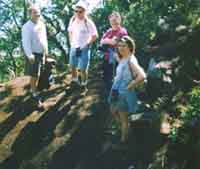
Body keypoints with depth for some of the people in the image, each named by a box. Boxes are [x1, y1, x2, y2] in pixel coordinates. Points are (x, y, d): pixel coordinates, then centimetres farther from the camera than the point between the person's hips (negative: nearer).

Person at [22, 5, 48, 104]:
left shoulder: (41, 24, 7)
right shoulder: (27, 26, -18)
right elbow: (26, 42, -22)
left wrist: (46, 50, 20)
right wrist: (29, 55, -26)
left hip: (42, 53, 8)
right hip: (34, 54, -8)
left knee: (38, 74, 17)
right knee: (34, 75, -1)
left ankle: (34, 89, 32)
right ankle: (34, 93, 11)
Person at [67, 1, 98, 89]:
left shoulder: (88, 22, -17)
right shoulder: (72, 20, 1)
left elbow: (95, 36, -11)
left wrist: (87, 45, -8)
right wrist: (71, 42, 10)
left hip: (84, 49, -6)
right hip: (73, 48, 6)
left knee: (83, 69, -2)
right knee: (73, 66, 18)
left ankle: (83, 85, 15)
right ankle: (74, 82, 38)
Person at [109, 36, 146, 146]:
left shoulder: (131, 60, -24)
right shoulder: (122, 59, 3)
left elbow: (142, 76, -36)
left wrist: (129, 86, -25)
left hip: (125, 93, -9)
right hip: (117, 91, 9)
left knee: (123, 118, 8)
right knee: (113, 112, 26)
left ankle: (123, 140, 26)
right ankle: (123, 129, 47)